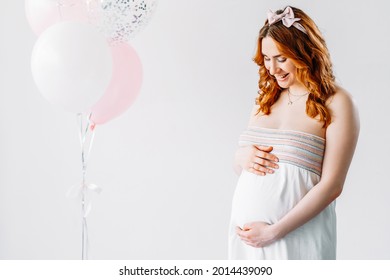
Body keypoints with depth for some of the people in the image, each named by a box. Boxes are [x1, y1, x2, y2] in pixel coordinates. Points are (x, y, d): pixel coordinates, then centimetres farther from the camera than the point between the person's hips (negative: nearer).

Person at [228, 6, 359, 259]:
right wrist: (242, 158, -4)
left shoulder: (336, 103, -6)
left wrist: (274, 231, -16)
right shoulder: (265, 100, 11)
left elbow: (332, 185, -12)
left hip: (298, 236, -5)